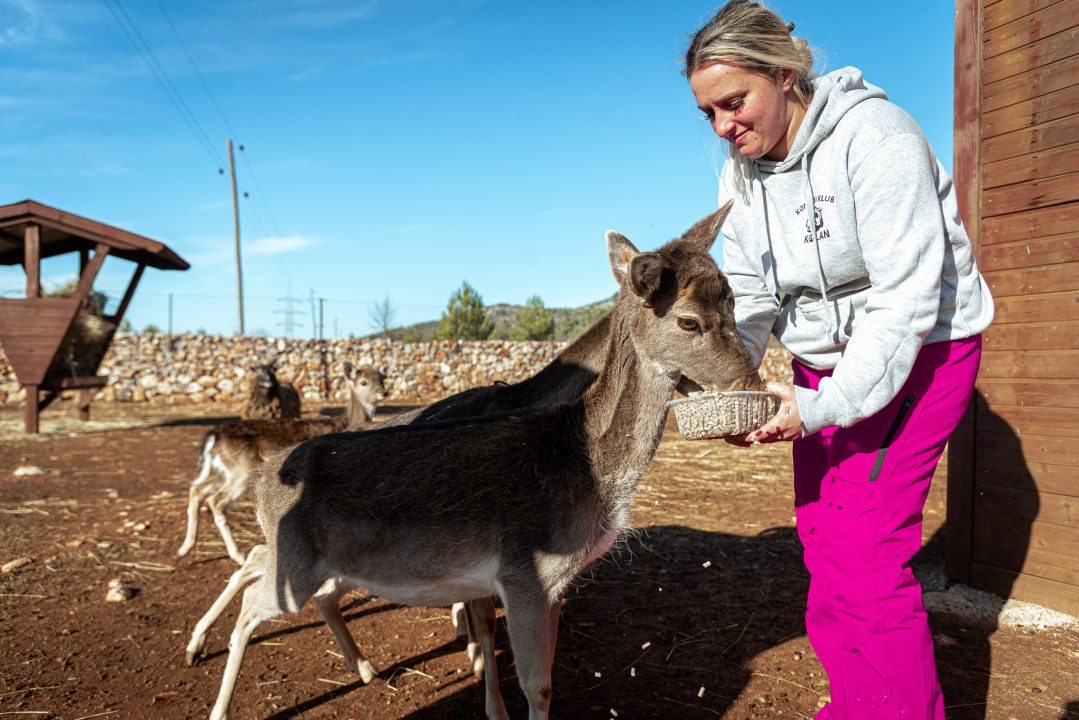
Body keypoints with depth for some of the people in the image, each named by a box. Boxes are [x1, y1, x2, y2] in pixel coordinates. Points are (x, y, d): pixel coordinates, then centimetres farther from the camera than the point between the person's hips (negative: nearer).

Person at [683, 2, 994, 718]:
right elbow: (748, 297, 2)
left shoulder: (874, 134, -20)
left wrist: (827, 406, -28)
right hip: (826, 359, 7)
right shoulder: (741, 174, 2)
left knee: (864, 552, -12)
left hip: (918, 349, -6)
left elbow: (907, 293, -24)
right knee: (821, 536, 7)